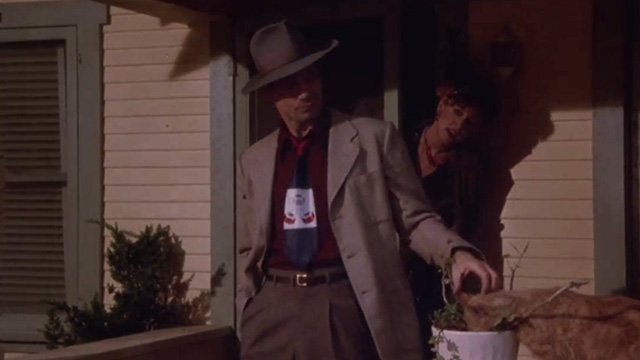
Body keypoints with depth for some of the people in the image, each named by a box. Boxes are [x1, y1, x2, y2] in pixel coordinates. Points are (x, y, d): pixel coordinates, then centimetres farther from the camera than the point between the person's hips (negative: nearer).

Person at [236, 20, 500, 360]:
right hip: (273, 307, 3)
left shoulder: (375, 138, 1)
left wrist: (457, 252, -16)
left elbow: (414, 218, 2)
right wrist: (246, 319, 12)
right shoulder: (254, 161, 12)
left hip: (343, 307, -3)